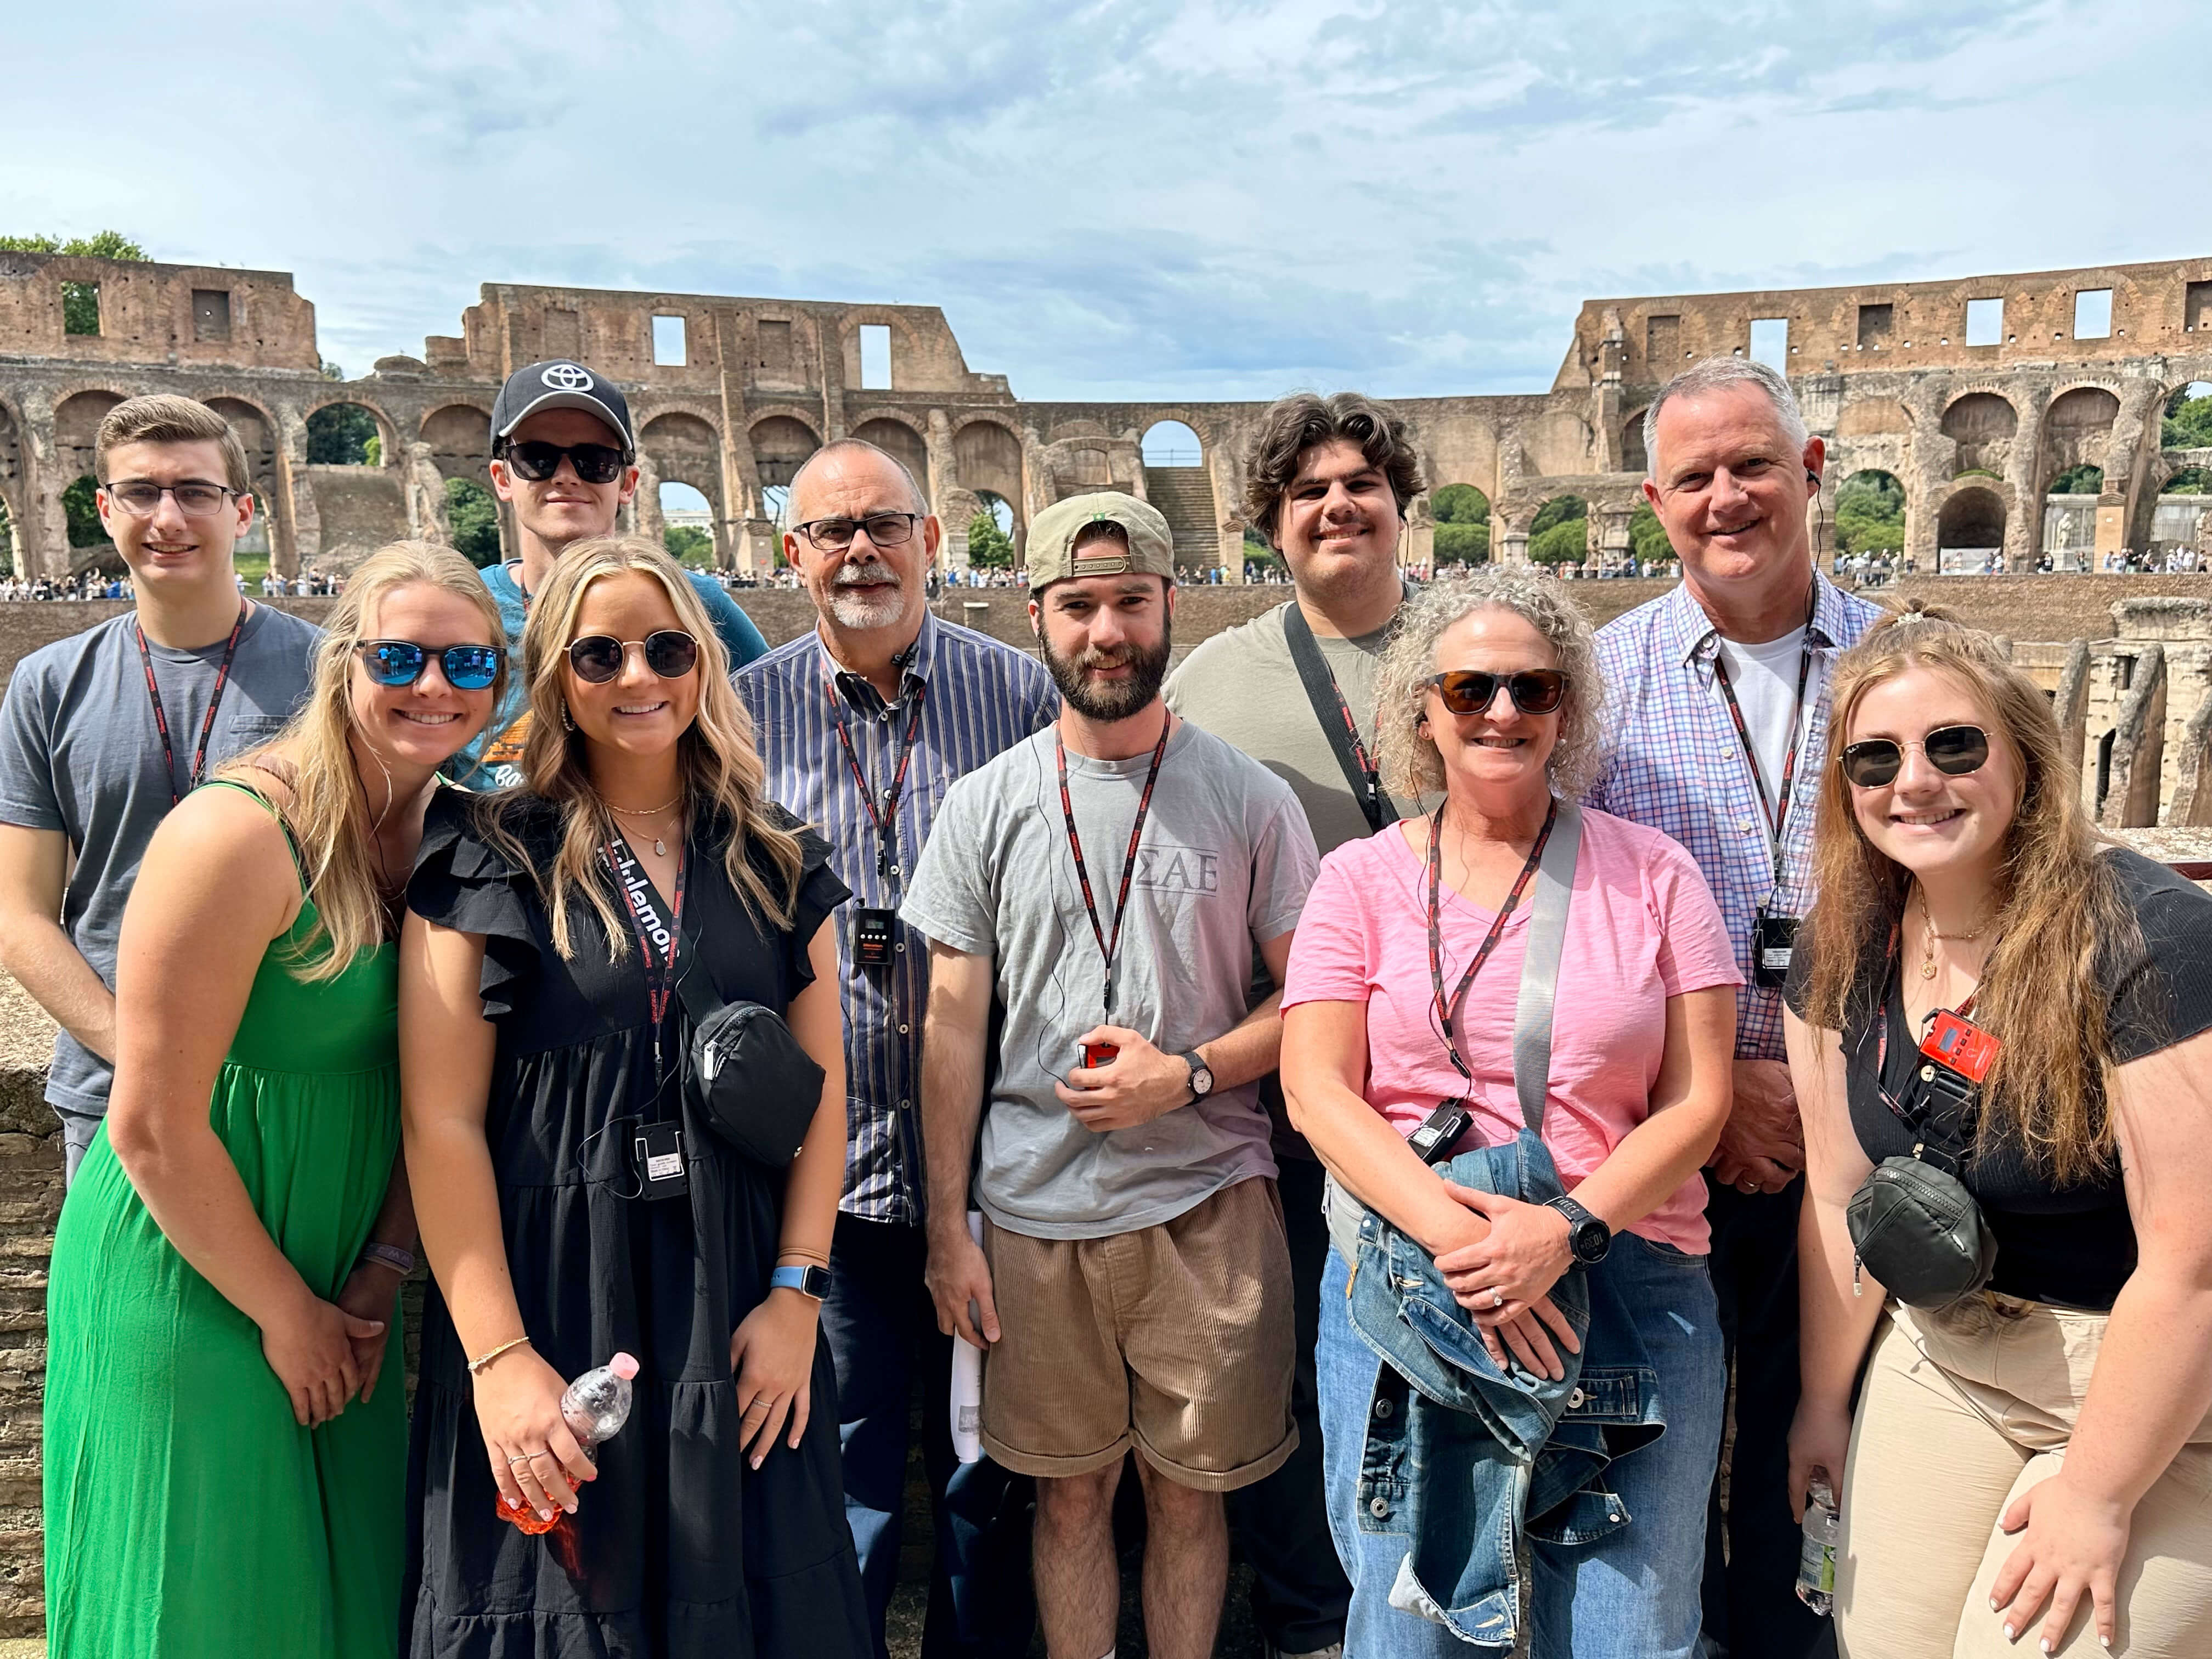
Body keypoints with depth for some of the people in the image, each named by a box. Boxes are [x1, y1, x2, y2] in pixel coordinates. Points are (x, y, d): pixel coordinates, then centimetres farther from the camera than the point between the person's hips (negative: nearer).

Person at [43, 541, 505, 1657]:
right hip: (189, 1283, -6)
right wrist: (284, 1311, -12)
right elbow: (153, 1125, -21)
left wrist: (383, 1273, -3)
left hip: (340, 1283, 6)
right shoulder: (242, 834, -22)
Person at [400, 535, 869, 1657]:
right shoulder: (488, 859, -3)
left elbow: (820, 1091, 4)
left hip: (734, 1309, 3)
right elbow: (441, 1122, -8)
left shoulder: (777, 866, 5)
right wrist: (498, 1355, -13)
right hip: (546, 1302, -2)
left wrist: (795, 1293, -4)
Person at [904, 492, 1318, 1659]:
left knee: (1188, 1490, 12)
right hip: (1036, 1212, 1)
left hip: (1207, 1204, -1)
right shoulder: (985, 806, 1)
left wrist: (1189, 1073, -15)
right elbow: (954, 1025, 3)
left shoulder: (1250, 799, -1)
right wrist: (946, 1230, 1)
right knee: (1070, 1488, 14)